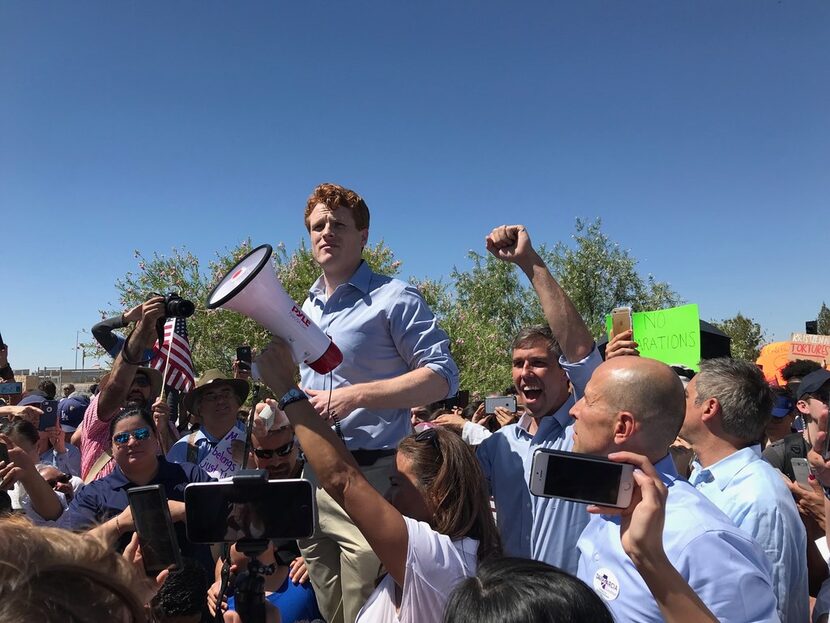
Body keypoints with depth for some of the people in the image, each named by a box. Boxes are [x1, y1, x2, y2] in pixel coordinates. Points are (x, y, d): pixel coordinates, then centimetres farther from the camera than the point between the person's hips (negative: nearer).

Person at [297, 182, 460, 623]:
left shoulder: (393, 298, -7)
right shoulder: (305, 309, 15)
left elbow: (442, 376, -14)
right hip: (313, 479, 7)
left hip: (370, 478, -7)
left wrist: (354, 396, -20)